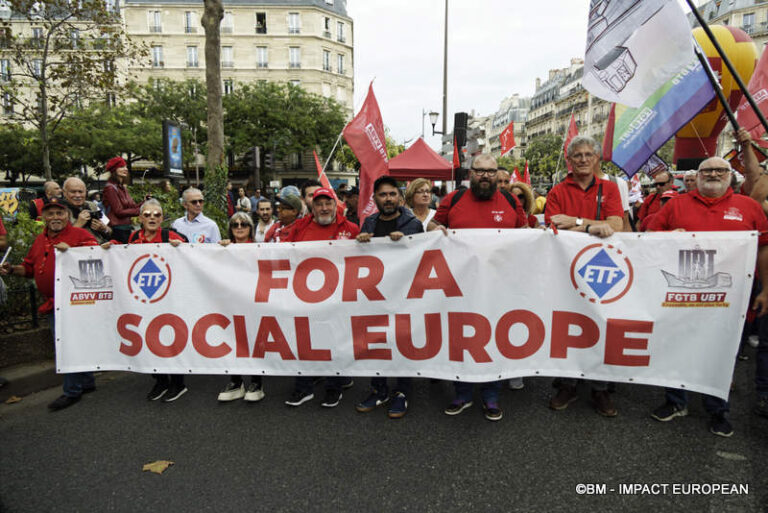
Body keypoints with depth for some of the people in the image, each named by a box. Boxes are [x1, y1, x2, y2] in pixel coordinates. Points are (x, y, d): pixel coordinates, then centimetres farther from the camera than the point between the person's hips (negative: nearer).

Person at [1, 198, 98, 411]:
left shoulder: (80, 234, -4)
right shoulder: (40, 240, 17)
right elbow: (30, 267, 23)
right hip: (51, 304, 7)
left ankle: (72, 391, 10)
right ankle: (86, 382, 29)